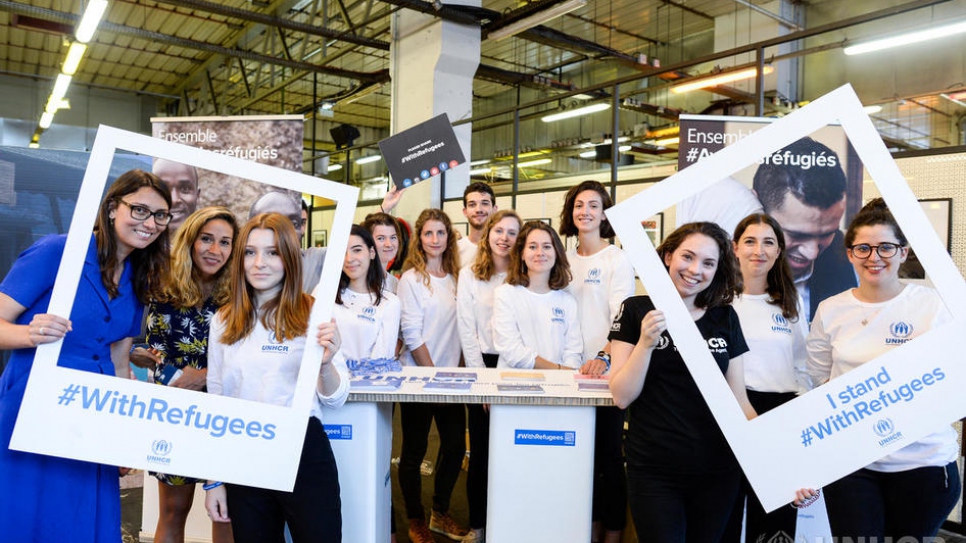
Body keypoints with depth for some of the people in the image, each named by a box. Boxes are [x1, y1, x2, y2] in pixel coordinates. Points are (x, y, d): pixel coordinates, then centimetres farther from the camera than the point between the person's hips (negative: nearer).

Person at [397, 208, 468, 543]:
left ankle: (440, 513, 29)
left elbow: (458, 326, 11)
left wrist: (451, 372, 4)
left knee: (456, 445, 9)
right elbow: (412, 335, -12)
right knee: (414, 449, 6)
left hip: (449, 375, 5)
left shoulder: (455, 277, 8)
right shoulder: (411, 279, -8)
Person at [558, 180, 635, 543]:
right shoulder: (566, 260, 12)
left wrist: (604, 357, -29)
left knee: (609, 453, 0)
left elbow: (622, 317, -14)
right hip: (573, 369, 5)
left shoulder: (617, 259, -4)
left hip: (607, 369, -5)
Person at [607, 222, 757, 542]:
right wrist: (646, 343, -21)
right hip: (654, 472, -3)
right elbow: (622, 397, -8)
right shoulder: (637, 311, -5)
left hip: (718, 470, 4)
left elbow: (738, 399, 7)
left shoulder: (726, 318, 4)